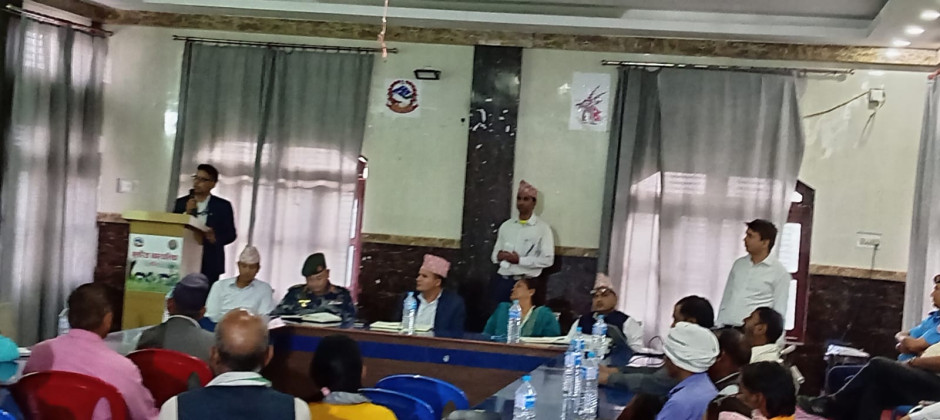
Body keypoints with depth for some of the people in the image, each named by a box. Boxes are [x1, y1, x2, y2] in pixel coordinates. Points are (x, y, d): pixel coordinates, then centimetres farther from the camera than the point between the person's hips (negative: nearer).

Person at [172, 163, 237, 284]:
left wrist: (216, 238, -12)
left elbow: (231, 234, 7)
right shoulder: (181, 203, 10)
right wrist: (187, 213, -8)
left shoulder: (223, 206, 6)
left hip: (210, 265, -1)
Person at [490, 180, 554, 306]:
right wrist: (499, 256, -6)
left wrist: (520, 260, -16)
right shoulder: (506, 225, 13)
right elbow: (495, 254, 18)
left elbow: (547, 259, -9)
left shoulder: (542, 228, -2)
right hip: (501, 280, 4)